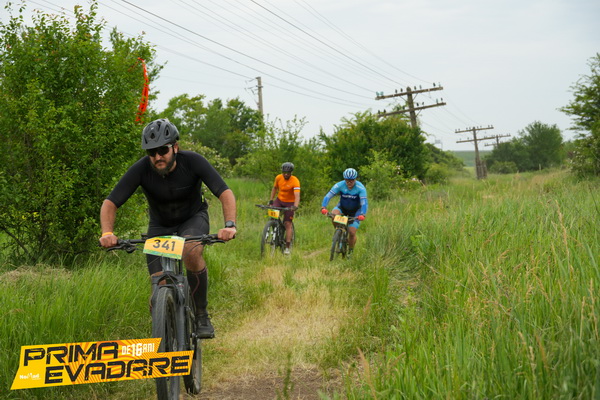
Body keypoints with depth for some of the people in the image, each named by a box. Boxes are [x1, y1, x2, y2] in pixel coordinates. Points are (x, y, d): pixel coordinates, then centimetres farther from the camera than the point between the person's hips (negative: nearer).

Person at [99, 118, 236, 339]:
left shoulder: (193, 161, -26)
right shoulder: (141, 169, -24)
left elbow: (225, 193, -29)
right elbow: (109, 203, -22)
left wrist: (230, 225, -47)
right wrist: (107, 233, -41)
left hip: (193, 218, -1)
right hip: (160, 225, 1)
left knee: (191, 252, -35)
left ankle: (202, 315, -17)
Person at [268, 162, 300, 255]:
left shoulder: (295, 181, -22)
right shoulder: (278, 178, -8)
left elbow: (297, 196, -31)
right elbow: (274, 188, 9)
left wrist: (295, 206, -47)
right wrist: (270, 200, 2)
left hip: (289, 203, -4)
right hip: (279, 200, 4)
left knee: (288, 224, -7)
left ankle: (287, 247, -2)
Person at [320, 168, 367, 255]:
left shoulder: (361, 188, -26)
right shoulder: (339, 185, -21)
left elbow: (364, 203, -33)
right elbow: (328, 196, -25)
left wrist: (362, 214, -50)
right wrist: (323, 207, -43)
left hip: (355, 212, -2)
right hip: (342, 208, 2)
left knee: (352, 233, -13)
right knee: (334, 214, -32)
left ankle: (350, 251, 13)